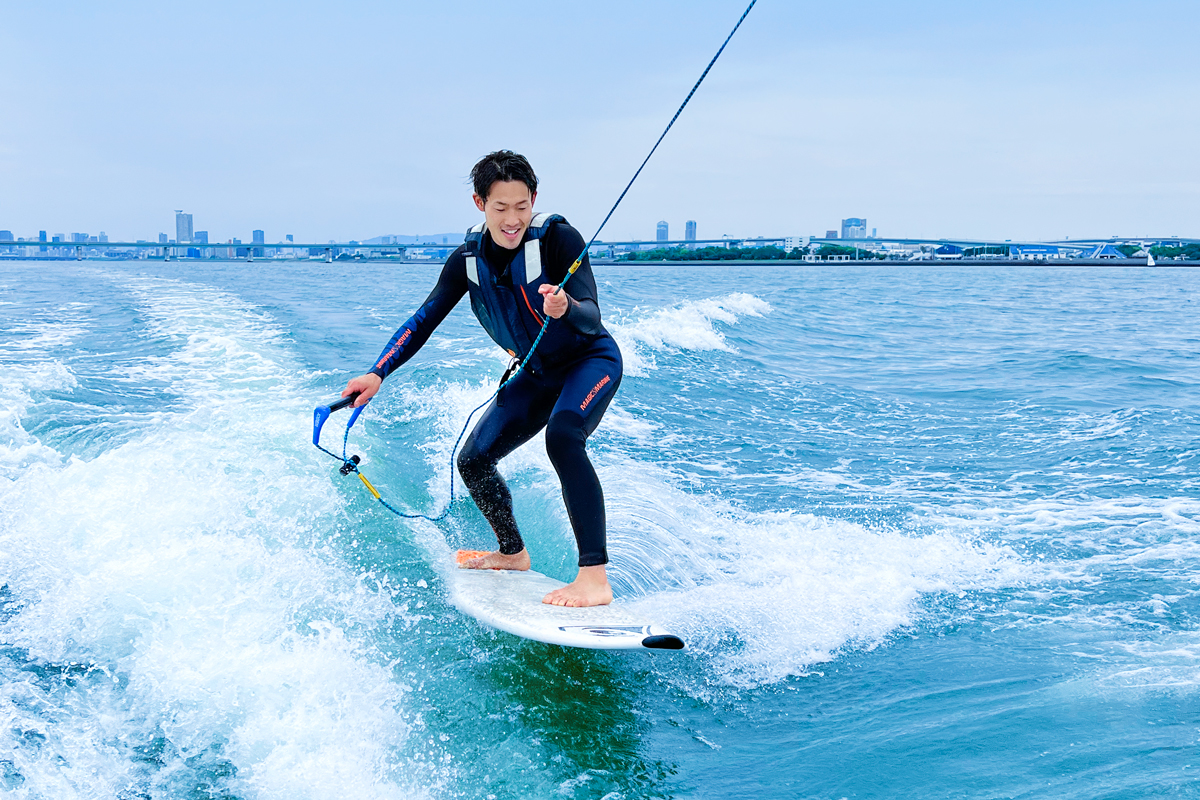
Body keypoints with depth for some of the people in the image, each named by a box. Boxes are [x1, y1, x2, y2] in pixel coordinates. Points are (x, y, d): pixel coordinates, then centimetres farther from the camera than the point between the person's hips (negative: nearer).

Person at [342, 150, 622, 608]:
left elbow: (592, 318, -30)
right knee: (473, 461, 3)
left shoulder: (557, 238, -24)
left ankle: (595, 578, -37)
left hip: (591, 360, -6)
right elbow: (424, 321, -5)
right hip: (537, 373, 6)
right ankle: (512, 553, 30)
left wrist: (567, 309, -54)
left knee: (562, 435, -35)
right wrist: (378, 374, -17)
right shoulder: (468, 260, -9)